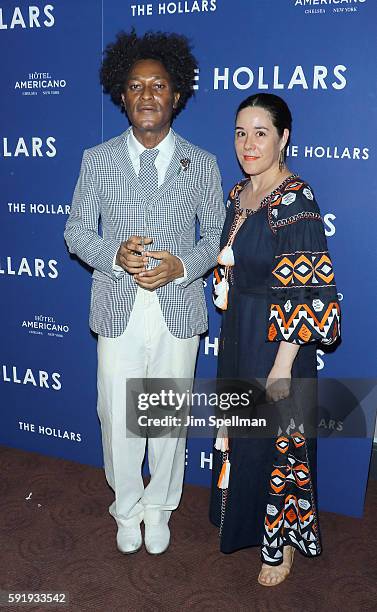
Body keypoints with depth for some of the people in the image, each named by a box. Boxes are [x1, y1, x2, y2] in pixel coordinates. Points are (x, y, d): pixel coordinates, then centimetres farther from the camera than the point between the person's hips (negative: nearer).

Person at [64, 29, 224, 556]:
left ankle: (159, 507, 36)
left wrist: (182, 265, -15)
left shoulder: (201, 163, 1)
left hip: (179, 310, 0)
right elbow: (76, 230, 4)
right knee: (118, 418, 10)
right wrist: (114, 254, -17)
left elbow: (217, 233, 5)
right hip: (119, 310, 0)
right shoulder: (98, 160, 2)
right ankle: (127, 508, 35)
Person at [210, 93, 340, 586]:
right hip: (238, 335, 8)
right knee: (239, 431, 21)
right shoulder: (238, 194, 5)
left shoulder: (296, 202, -20)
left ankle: (282, 543, 31)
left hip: (277, 341, -8)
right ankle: (244, 520, 45)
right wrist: (230, 334, 16)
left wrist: (283, 365, -21)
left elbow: (307, 295, -21)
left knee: (277, 440, 8)